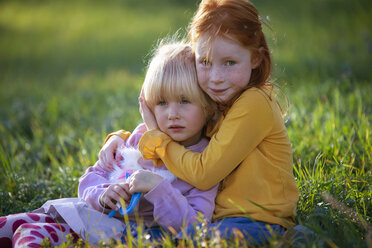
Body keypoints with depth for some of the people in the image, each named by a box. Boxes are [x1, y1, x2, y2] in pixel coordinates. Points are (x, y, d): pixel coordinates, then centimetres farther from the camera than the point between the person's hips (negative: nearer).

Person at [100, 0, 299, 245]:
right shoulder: (215, 101, 8)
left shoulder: (254, 103, -19)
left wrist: (155, 135, -10)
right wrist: (120, 138, 1)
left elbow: (203, 173, -20)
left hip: (258, 224, -8)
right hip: (220, 217, 8)